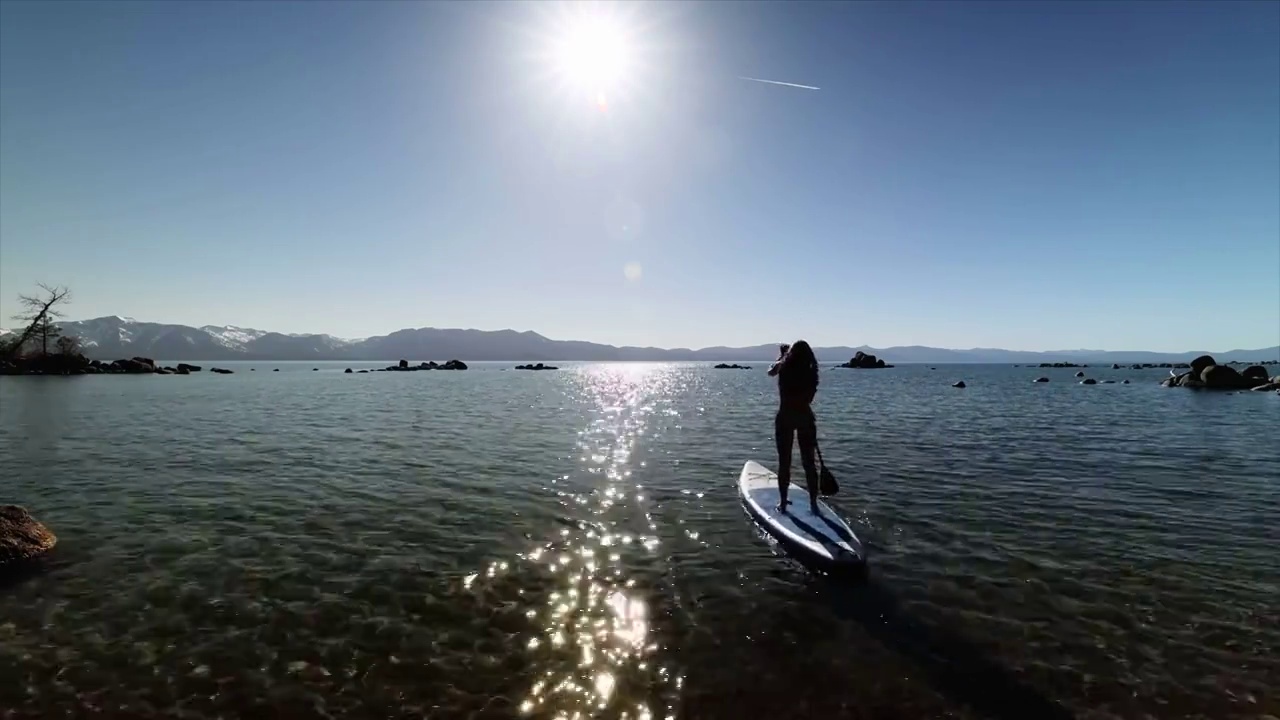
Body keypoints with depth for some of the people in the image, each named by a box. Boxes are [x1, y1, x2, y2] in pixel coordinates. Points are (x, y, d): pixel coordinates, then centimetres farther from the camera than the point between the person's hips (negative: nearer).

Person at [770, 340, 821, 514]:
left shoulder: (783, 367, -5)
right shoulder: (810, 372, -6)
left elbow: (771, 371, 20)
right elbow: (809, 399, -1)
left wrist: (782, 356, 31)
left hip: (784, 418, 0)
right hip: (805, 418, 0)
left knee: (784, 462, 7)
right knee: (809, 463, 9)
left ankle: (783, 502, 13)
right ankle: (813, 503, 14)